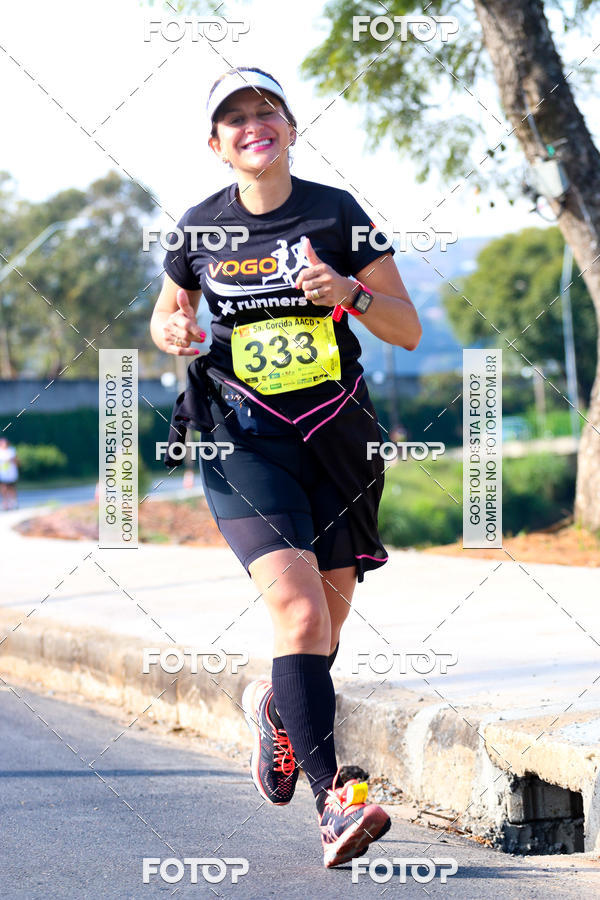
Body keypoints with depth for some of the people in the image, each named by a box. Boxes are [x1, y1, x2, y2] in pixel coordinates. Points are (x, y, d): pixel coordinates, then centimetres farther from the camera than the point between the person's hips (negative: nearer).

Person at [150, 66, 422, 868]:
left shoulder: (337, 214, -1)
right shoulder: (199, 229, 1)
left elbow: (407, 329, 0)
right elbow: (168, 309, 19)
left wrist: (346, 293, -19)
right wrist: (172, 332, -4)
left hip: (336, 435, 2)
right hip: (244, 439, -2)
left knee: (327, 628, 11)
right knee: (298, 607, -22)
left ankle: (272, 706, 47)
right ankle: (334, 805, -28)